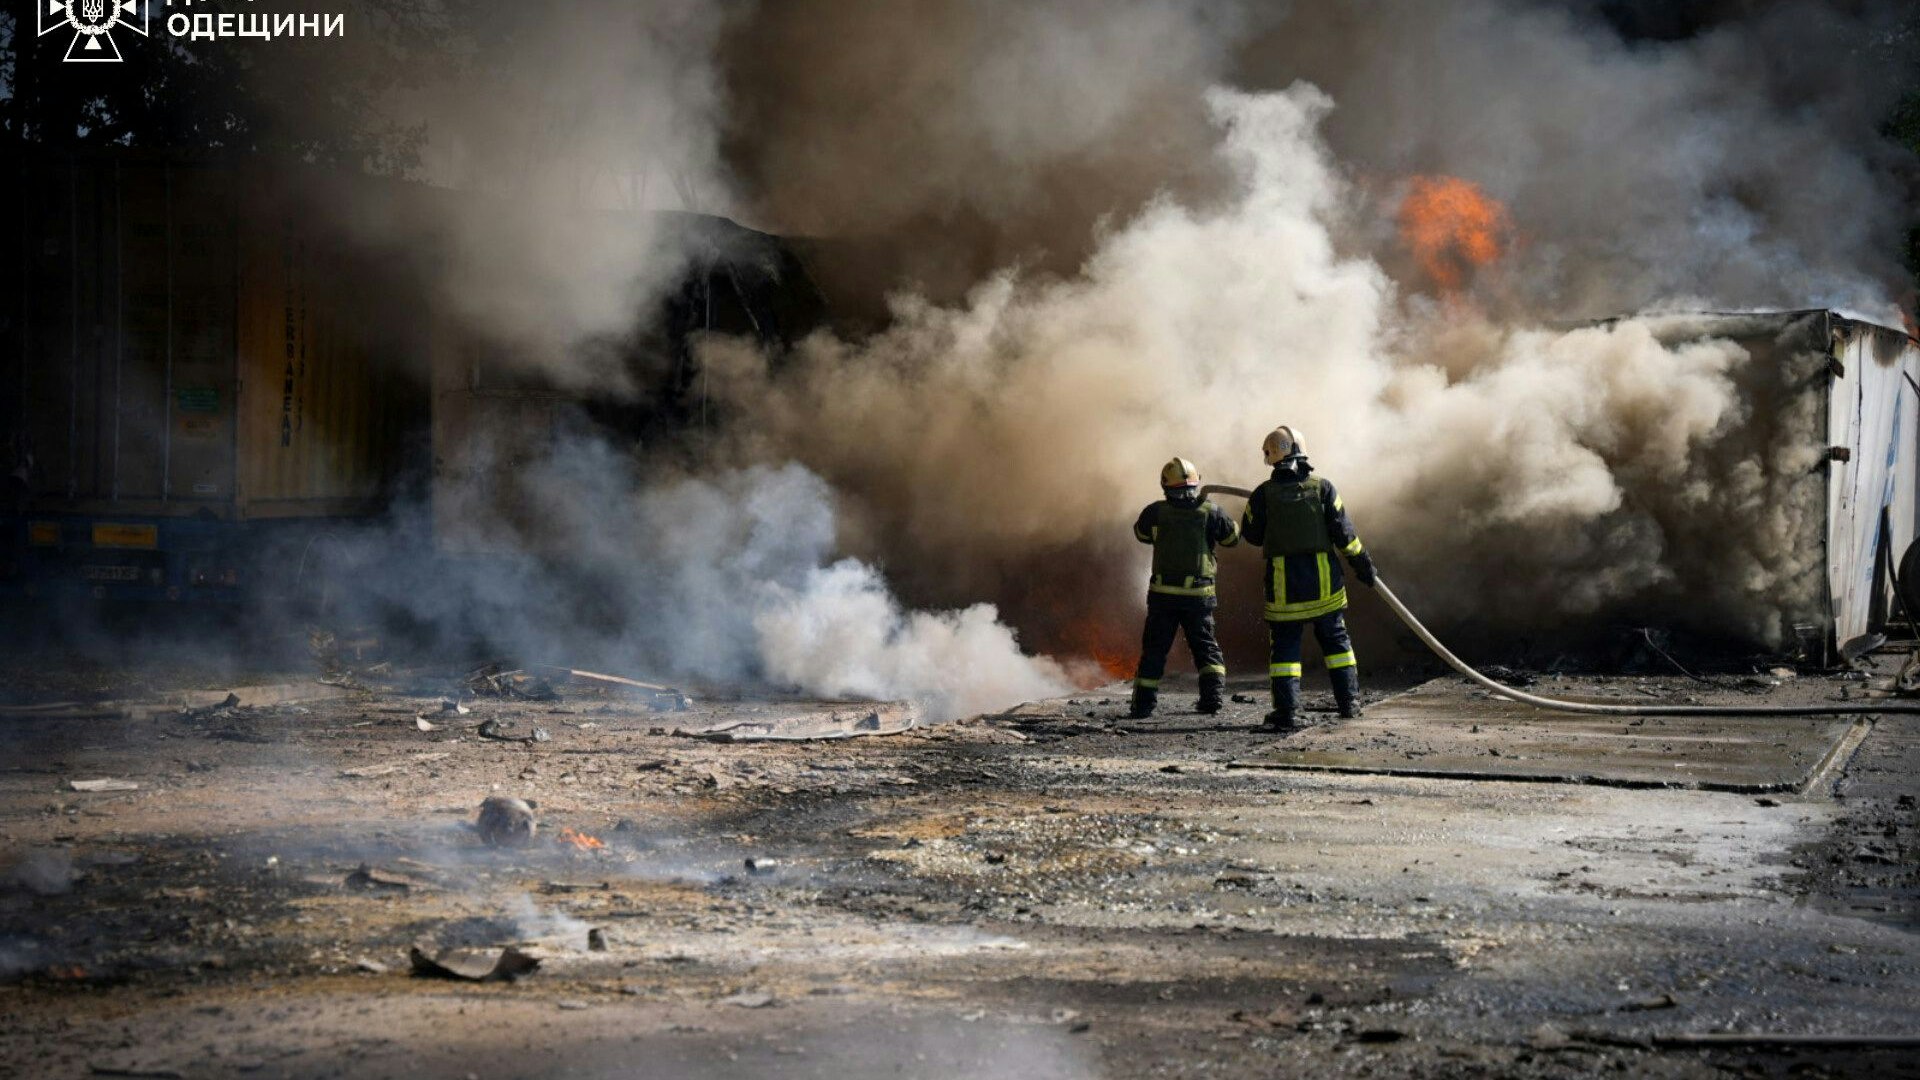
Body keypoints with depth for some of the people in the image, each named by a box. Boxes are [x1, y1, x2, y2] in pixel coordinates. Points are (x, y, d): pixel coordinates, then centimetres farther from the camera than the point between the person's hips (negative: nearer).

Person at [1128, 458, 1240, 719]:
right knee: (1205, 646, 15)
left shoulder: (1156, 512, -4)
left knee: (1154, 650, 8)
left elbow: (1141, 533, 16)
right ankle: (1212, 695, 3)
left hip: (1163, 593, 0)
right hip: (1198, 594, 0)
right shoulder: (1210, 512, -5)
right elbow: (1233, 538, 9)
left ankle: (1144, 704, 5)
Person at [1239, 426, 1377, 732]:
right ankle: (1349, 701, 20)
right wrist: (1363, 563, 8)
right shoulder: (1322, 488, -4)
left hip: (1283, 583, -2)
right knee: (1335, 638, 16)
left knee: (1284, 645, 4)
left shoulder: (1263, 494, -6)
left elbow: (1251, 534, 5)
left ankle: (1287, 711, -5)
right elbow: (1343, 532, -2)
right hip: (1324, 579, 2)